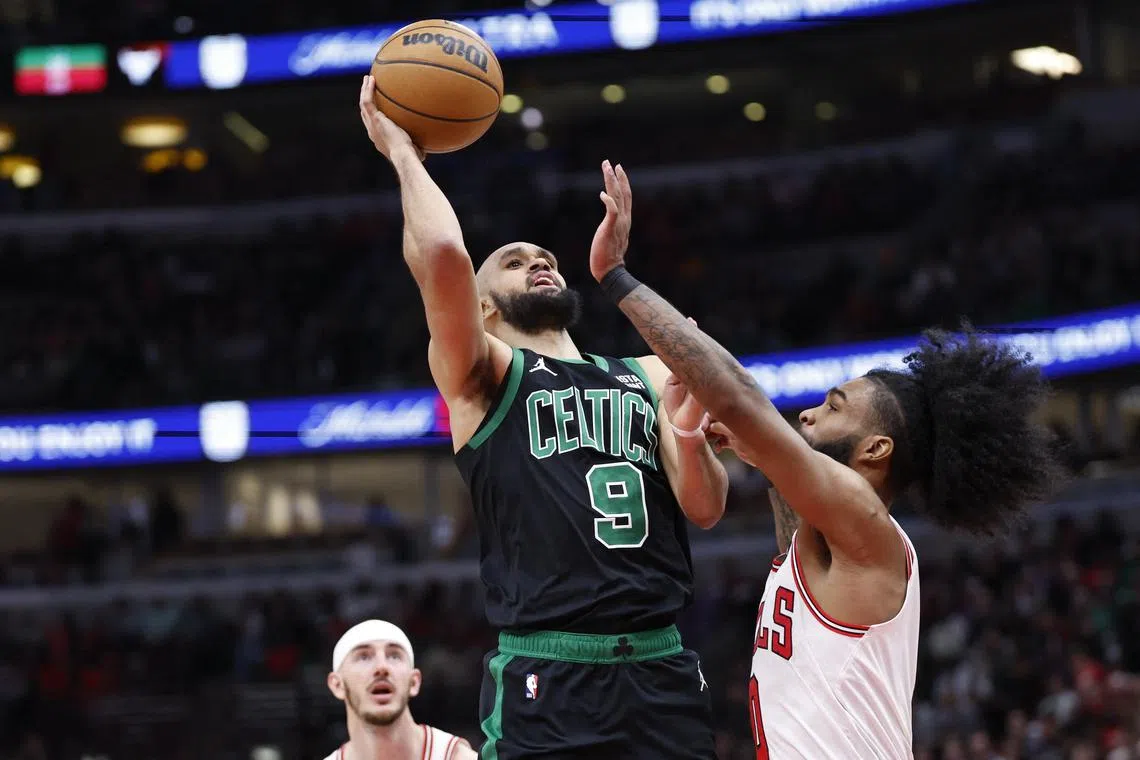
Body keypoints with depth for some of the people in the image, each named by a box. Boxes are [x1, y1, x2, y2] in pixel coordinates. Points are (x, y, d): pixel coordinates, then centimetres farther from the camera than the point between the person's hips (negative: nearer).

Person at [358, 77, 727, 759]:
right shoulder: (482, 376, 8)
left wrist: (688, 432, -10)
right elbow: (441, 256, -10)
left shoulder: (649, 377, 21)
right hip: (547, 678, -4)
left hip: (664, 673, 4)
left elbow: (705, 509, 10)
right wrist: (404, 154, 4)